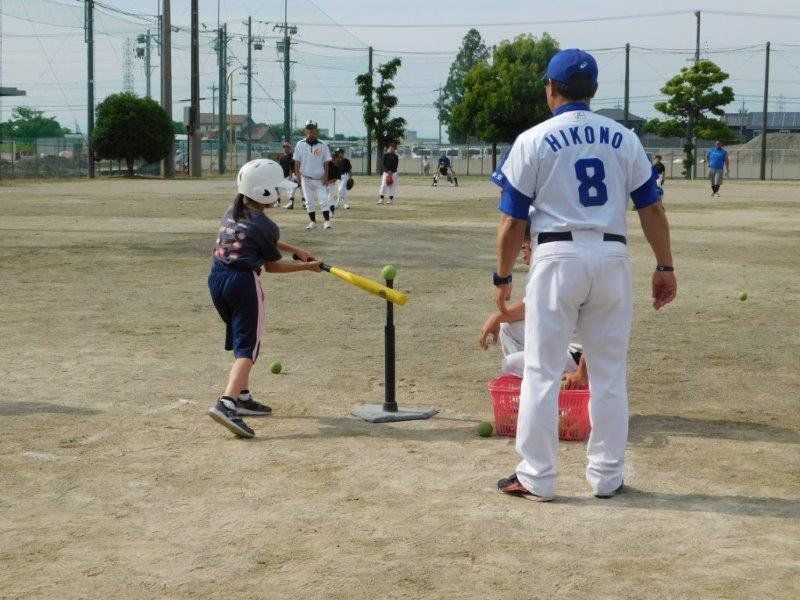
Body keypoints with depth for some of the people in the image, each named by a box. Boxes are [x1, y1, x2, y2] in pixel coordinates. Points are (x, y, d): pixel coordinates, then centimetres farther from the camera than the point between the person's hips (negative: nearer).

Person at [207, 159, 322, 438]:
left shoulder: (231, 213, 16)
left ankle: (242, 397, 29)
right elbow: (272, 266, 4)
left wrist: (297, 250, 29)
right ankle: (227, 403, -28)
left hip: (216, 279, 8)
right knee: (247, 346, -10)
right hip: (243, 281, -8)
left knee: (239, 339, 23)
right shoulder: (265, 224, -7)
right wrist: (306, 267, 14)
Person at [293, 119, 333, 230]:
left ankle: (327, 221, -8)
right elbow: (296, 162, 4)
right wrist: (297, 176, -5)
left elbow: (326, 163, 1)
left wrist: (326, 176, -9)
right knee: (309, 201, 6)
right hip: (306, 178, 1)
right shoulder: (300, 145, 2)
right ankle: (312, 222, 15)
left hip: (320, 179, -1)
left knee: (323, 200, -9)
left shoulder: (322, 145, 0)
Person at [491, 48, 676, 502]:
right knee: (610, 374, 10)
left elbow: (513, 219, -1)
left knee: (543, 371, 4)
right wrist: (665, 267, 12)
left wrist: (503, 278, 7)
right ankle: (607, 477, 16)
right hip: (612, 258, 3)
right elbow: (652, 208, 6)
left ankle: (537, 478, 6)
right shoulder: (624, 139, 8)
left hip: (558, 256, -3)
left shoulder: (533, 141, -1)